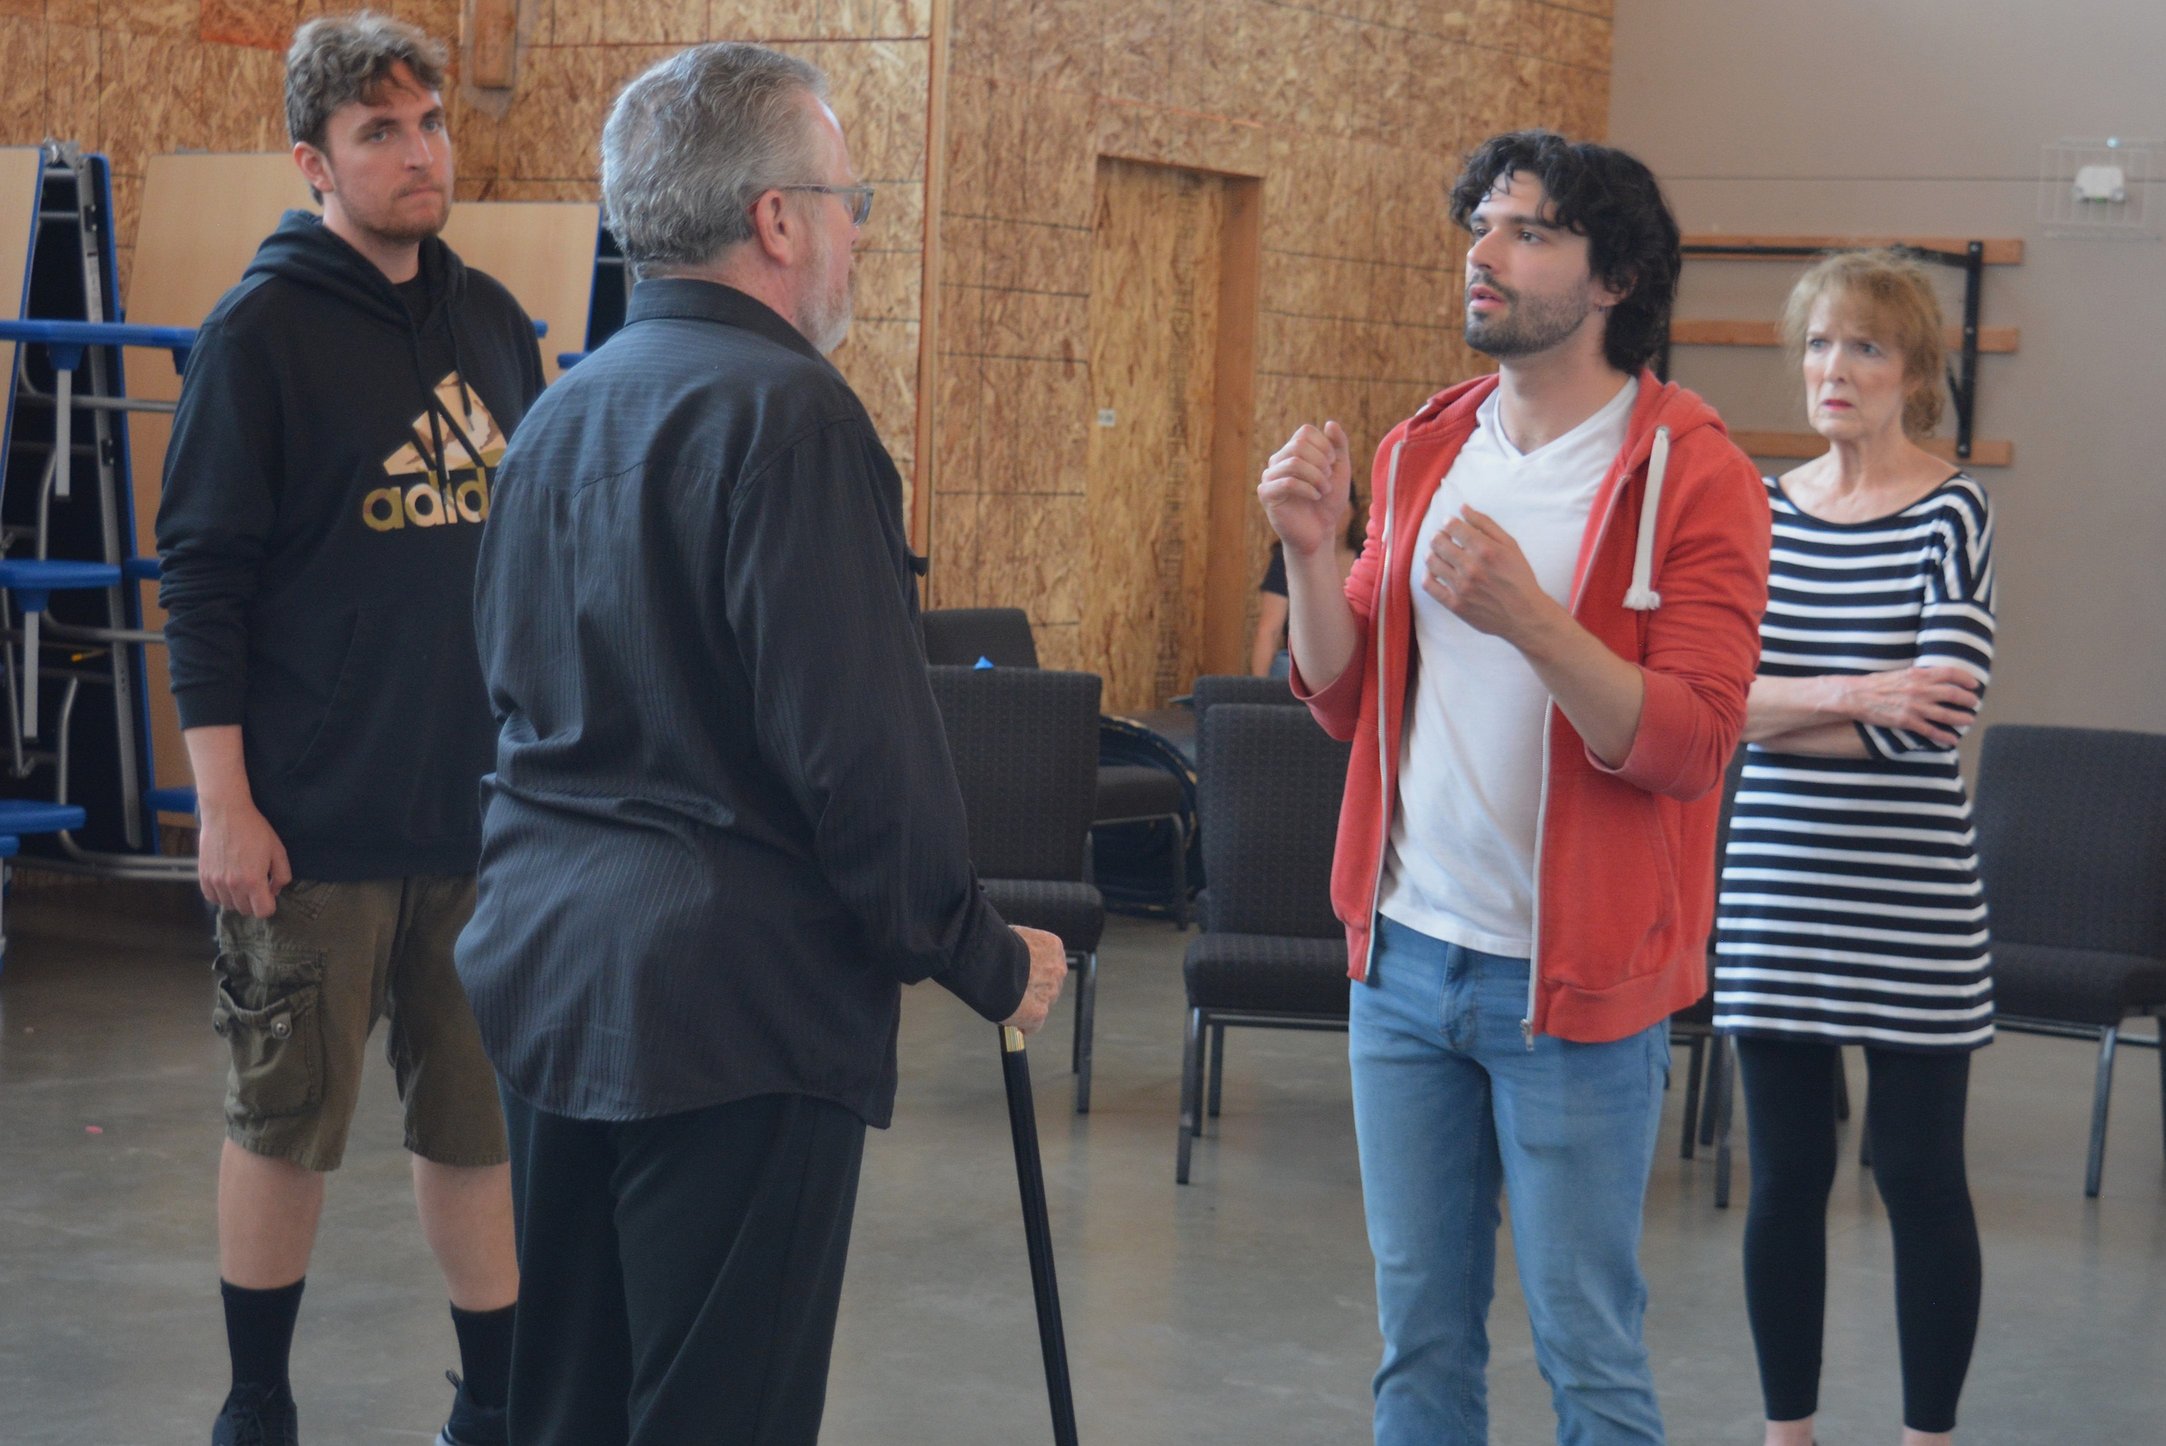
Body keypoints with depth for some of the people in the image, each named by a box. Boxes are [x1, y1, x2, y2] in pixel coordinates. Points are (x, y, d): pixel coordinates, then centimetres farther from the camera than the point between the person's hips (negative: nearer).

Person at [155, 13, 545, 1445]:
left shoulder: (493, 322, 9)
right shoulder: (263, 331, -6)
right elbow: (203, 577, -9)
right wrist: (226, 802, -13)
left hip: (489, 810, 5)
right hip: (315, 824, -5)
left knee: (482, 1115, 10)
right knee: (287, 1124, 6)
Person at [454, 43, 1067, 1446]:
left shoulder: (562, 413, 13)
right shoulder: (788, 413, -15)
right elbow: (863, 746, -19)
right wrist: (990, 960, -7)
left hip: (543, 966, 9)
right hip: (733, 1001, -9)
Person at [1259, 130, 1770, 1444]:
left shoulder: (1693, 477, -9)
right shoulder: (1422, 452, 9)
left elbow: (1689, 746, -17)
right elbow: (1347, 704, 11)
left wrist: (1531, 619, -30)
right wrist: (1313, 552, -5)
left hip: (1573, 985, -5)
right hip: (1406, 955, 5)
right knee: (1420, 1337, 13)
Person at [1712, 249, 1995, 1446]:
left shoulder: (1950, 514, -5)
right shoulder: (1759, 510, 6)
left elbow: (1943, 707, -16)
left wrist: (1768, 708, -11)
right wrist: (1849, 696, -18)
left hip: (1911, 899, -3)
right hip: (1775, 892, 3)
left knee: (1919, 1176, 5)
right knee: (1786, 1177, 10)